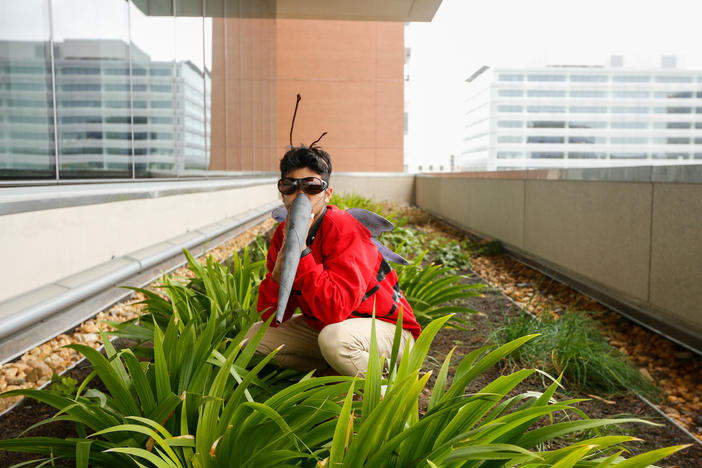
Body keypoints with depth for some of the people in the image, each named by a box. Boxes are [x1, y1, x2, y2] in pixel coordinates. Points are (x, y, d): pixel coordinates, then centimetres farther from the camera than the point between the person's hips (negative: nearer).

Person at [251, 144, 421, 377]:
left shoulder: (344, 231, -25)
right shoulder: (283, 234, -5)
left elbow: (335, 311, -36)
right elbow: (272, 317, -9)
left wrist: (301, 249, -33)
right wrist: (282, 259, -25)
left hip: (386, 328, -7)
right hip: (321, 326, 7)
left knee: (334, 337, -38)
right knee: (256, 336, 1)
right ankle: (333, 368, 5)